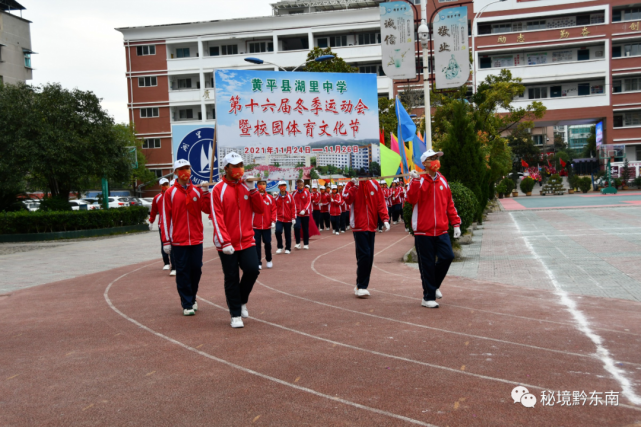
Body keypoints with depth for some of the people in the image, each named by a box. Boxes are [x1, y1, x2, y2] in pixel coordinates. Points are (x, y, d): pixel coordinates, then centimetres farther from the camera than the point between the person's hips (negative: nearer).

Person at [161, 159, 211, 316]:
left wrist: (206, 193, -14)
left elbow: (208, 209, -1)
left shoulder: (197, 190, 7)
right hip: (178, 241, -3)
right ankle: (187, 305, 9)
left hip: (196, 239, 3)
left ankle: (192, 299, 27)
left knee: (196, 270, 8)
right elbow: (165, 217, -2)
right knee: (182, 272, 0)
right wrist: (166, 241, -5)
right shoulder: (170, 193, -1)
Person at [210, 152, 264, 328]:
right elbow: (217, 218, -11)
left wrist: (253, 190, -10)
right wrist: (225, 242, -17)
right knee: (231, 279, 3)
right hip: (227, 244, -3)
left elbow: (260, 210, 2)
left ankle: (242, 301, 18)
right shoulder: (218, 189, -6)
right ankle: (236, 315, 17)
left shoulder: (246, 186, 7)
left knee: (252, 269, -11)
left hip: (247, 240, 3)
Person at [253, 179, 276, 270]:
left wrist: (273, 221, -5)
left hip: (267, 226, 1)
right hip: (256, 226, -1)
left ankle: (269, 260, 27)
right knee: (257, 244, 0)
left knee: (267, 243, 7)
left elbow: (273, 210, 5)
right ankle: (258, 263, 8)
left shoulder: (270, 198, 4)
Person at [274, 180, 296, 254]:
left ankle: (288, 249, 21)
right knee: (278, 231, -19)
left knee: (288, 234, 7)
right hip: (279, 219, 0)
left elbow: (293, 207, -1)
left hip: (288, 219, 0)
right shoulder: (276, 197, 1)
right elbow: (274, 208, 5)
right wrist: (274, 218, 0)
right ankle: (279, 247, -1)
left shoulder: (290, 196, -1)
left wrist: (293, 218, -6)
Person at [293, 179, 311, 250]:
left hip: (305, 214, -1)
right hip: (297, 214, 1)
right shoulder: (295, 193, 5)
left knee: (305, 229, 6)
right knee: (296, 227, -17)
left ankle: (306, 244, 18)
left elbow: (308, 202, -10)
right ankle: (298, 243, -6)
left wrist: (304, 210, -24)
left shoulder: (307, 192, -2)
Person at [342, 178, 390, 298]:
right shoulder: (352, 184, 0)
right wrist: (355, 186, -23)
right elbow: (346, 197, -17)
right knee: (364, 255, -14)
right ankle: (361, 287, -4)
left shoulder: (374, 185, 8)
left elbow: (381, 203, 4)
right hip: (359, 226, -5)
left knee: (369, 257, 7)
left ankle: (361, 286, 18)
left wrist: (385, 219, -6)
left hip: (371, 226, 5)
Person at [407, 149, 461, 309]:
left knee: (447, 256, -5)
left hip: (441, 230, 4)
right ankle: (428, 297, 13)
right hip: (423, 231, -4)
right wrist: (415, 181, -29)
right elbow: (411, 199, -20)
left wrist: (455, 223, 11)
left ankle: (434, 285, 22)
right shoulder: (420, 181, -4)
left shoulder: (442, 181, 11)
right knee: (427, 264, 1)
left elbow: (449, 203, 15)